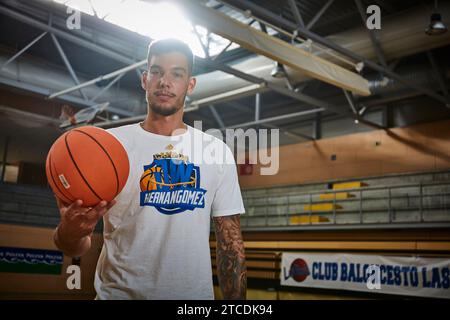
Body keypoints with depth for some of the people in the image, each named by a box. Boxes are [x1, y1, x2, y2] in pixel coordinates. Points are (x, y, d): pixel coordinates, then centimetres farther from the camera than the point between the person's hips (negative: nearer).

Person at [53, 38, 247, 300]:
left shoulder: (218, 151, 1)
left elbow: (231, 242, 2)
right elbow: (77, 247, -8)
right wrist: (69, 231, -30)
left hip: (195, 292, 2)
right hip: (118, 292, -1)